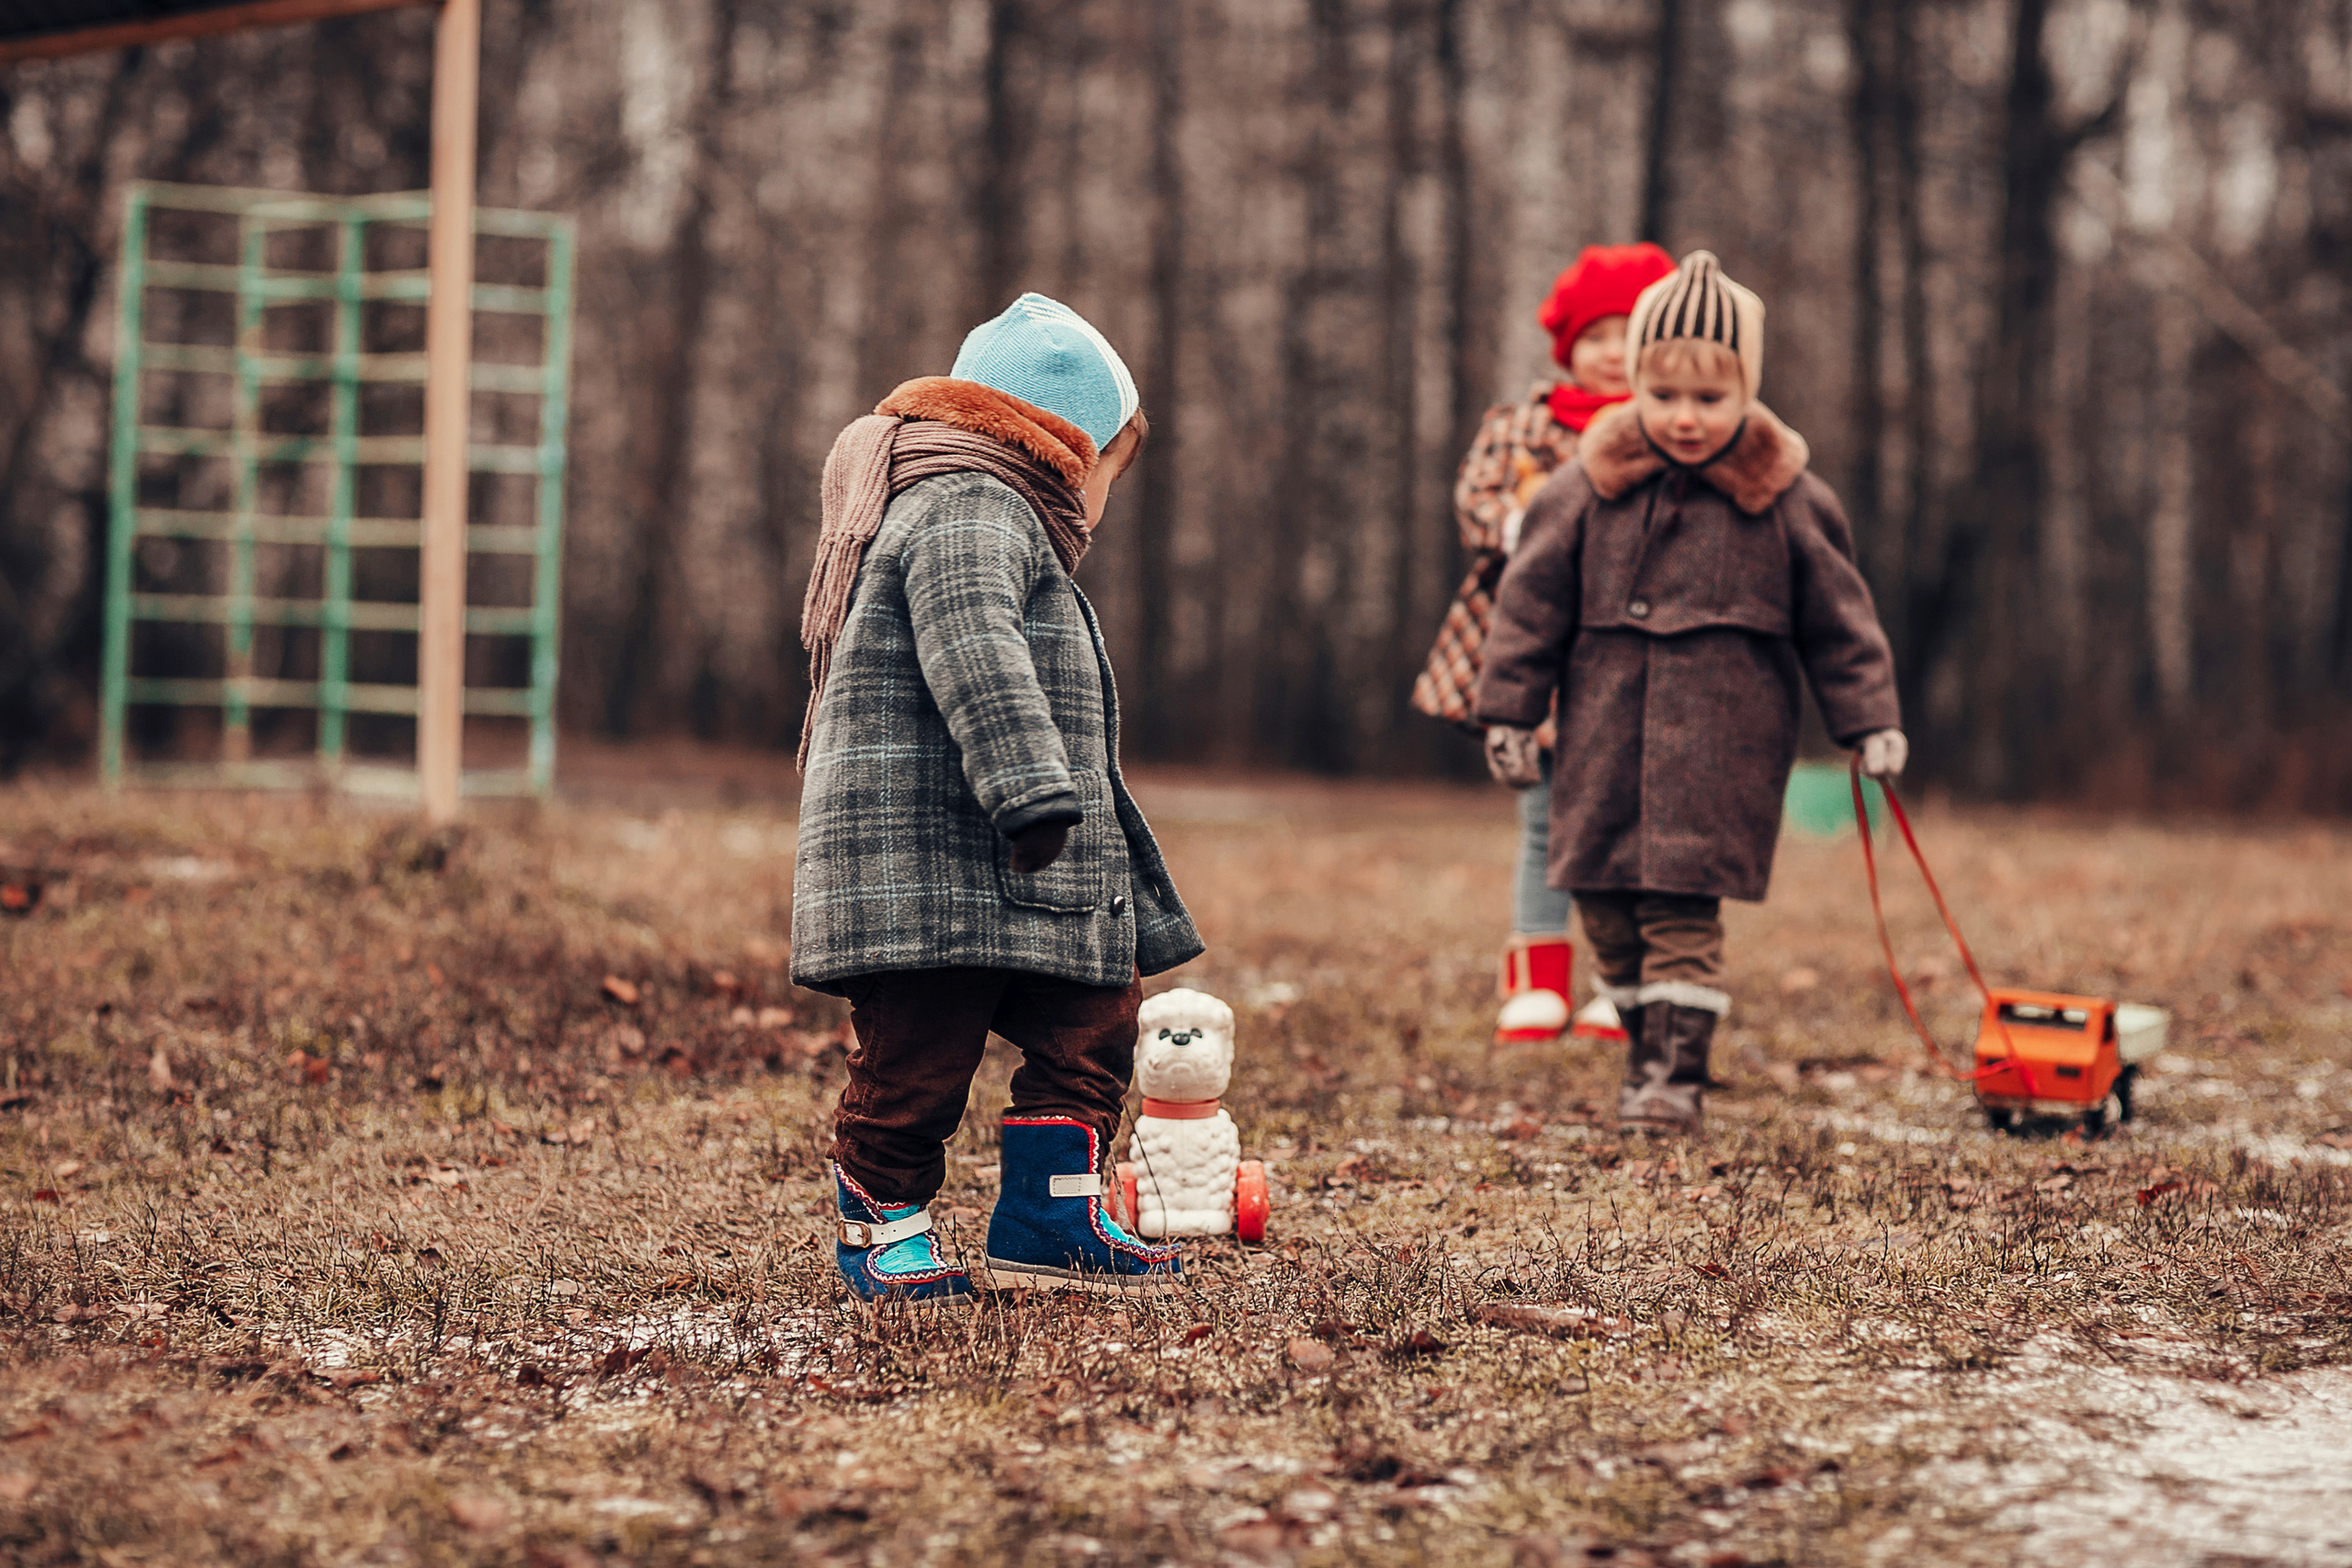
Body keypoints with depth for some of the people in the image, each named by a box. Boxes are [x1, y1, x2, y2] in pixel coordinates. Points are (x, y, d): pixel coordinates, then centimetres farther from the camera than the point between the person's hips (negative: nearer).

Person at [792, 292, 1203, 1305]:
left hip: (1008, 883, 11)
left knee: (1094, 1014, 8)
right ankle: (884, 1227, 11)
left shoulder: (996, 520, 27)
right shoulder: (970, 511, -10)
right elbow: (974, 659, -25)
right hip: (925, 869, -11)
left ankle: (1050, 1225, 12)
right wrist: (1034, 795, -31)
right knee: (918, 1053, -4)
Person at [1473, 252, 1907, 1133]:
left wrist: (1870, 723, 5)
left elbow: (1837, 620, 7)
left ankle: (1678, 1073, -5)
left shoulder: (1788, 501, 0)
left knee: (1682, 906, -10)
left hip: (1721, 748, -3)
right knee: (1606, 901, 5)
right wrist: (1510, 712, 5)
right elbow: (1532, 601, 7)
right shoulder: (1588, 489, 2)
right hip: (1604, 739, 3)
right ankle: (1649, 1045, 22)